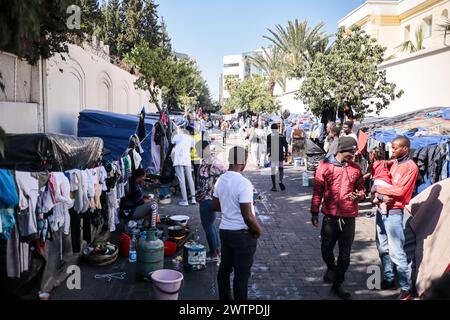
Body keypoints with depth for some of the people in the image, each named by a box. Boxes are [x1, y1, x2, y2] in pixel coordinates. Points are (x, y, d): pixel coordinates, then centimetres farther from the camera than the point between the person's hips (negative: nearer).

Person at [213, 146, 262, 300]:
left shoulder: (220, 180, 0)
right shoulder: (244, 183, -23)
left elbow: (215, 206, 12)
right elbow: (248, 217, -23)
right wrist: (258, 230, -7)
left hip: (224, 230, 7)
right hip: (242, 234, -7)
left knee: (224, 268, 19)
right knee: (242, 273, 5)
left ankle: (224, 297, 33)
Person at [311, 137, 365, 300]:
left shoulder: (356, 168, 4)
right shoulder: (325, 165, -4)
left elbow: (360, 189, 15)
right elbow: (318, 190, 0)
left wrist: (360, 195, -9)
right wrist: (314, 212, 0)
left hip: (349, 218, 2)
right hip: (330, 216, -2)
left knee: (345, 255, 8)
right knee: (326, 249, 8)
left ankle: (337, 284, 25)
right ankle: (331, 268, 42)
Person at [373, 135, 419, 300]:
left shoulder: (411, 167, -11)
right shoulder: (393, 163, 12)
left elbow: (400, 190, -20)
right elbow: (382, 184, 7)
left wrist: (378, 188, -11)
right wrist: (381, 196, -14)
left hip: (394, 212, -8)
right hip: (381, 209, 8)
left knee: (396, 252, -6)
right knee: (383, 248, 15)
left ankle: (406, 289, 4)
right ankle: (388, 279, 29)